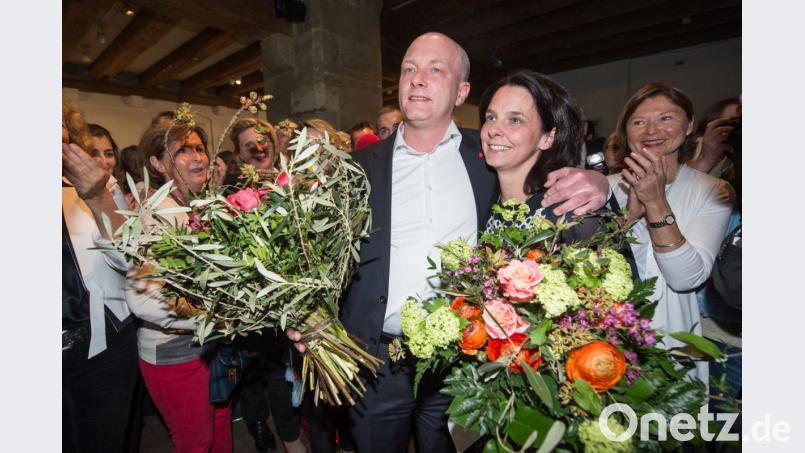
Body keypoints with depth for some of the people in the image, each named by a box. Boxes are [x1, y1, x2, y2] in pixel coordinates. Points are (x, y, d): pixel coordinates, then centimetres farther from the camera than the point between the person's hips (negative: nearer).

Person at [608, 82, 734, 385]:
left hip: (671, 340, -1)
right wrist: (631, 212, -23)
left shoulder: (713, 192, -4)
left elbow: (687, 278, -18)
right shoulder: (608, 187, -2)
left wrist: (656, 203, -26)